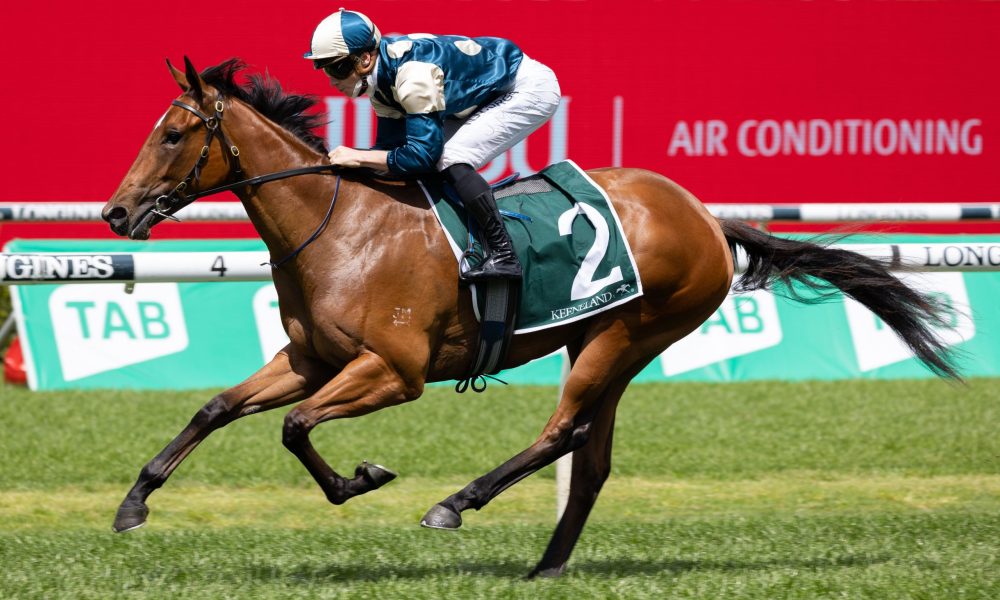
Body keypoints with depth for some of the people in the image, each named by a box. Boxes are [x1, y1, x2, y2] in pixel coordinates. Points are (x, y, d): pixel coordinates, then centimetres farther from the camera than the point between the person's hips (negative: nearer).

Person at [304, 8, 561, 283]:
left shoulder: (413, 74, -32)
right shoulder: (383, 76, -4)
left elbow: (422, 154, -32)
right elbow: (390, 147, 3)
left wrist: (358, 157, -28)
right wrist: (340, 163, -11)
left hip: (531, 89, -10)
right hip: (491, 94, 10)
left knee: (451, 160, -21)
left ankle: (503, 255, -20)